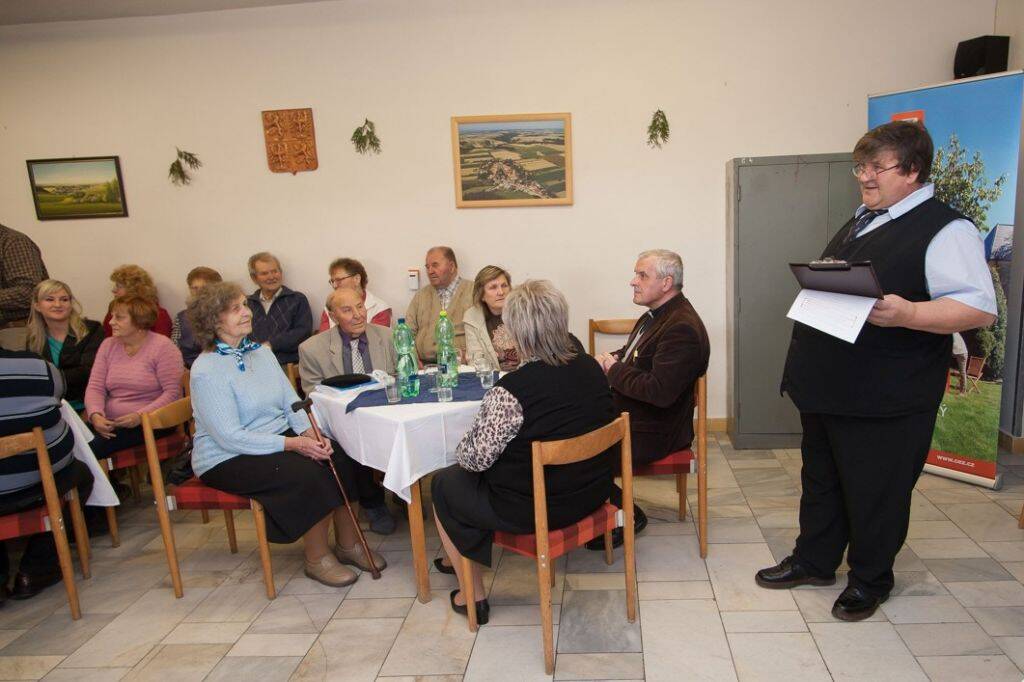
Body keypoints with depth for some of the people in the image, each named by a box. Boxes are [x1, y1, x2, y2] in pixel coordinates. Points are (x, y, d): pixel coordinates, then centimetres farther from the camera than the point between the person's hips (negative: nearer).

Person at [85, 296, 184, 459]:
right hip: (109, 422, 5)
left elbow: (173, 392, -11)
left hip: (150, 423, -5)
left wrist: (140, 416, -21)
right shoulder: (108, 345, 15)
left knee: (93, 447, -27)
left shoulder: (163, 346, -4)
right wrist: (95, 414, -12)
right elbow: (95, 387, 8)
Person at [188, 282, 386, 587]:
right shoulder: (206, 371, -16)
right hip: (228, 459, -7)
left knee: (340, 459, -15)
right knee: (307, 473, -27)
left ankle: (348, 544, 0)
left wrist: (311, 433, -13)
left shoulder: (262, 352, 8)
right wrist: (292, 444, -25)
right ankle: (317, 558, -7)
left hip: (278, 438, 7)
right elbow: (230, 437, -21)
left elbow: (292, 402, 6)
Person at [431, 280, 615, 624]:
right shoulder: (591, 367, -6)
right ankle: (458, 559, 47)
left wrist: (459, 450, 1)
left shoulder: (510, 392, -28)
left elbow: (476, 458, -21)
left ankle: (473, 596, 28)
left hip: (534, 510, -8)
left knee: (444, 484, 17)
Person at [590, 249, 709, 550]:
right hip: (627, 413, 10)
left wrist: (615, 370, -15)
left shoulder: (683, 329, -22)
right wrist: (608, 361, 0)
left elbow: (660, 392, -30)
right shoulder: (657, 315, 10)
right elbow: (630, 357, 24)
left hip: (654, 432, -10)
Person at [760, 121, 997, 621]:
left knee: (875, 492, 8)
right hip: (826, 388, 8)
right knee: (820, 480, 20)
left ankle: (869, 581, 29)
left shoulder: (945, 230, -12)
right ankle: (813, 561, 37)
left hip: (885, 401, -8)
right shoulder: (862, 220, 14)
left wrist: (907, 314, -34)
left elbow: (981, 307, -21)